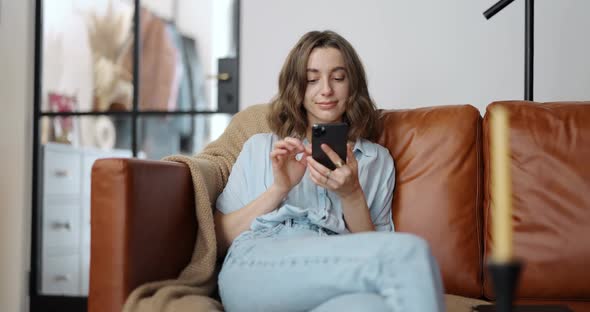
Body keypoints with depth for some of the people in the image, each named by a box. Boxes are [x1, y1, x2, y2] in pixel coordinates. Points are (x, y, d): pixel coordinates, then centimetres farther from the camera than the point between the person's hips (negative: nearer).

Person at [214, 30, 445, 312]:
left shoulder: (378, 160, 24)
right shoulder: (259, 147, 22)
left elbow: (374, 254, 15)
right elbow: (220, 237, 13)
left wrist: (352, 195, -2)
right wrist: (279, 188, 0)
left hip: (336, 280, 1)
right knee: (408, 253, -30)